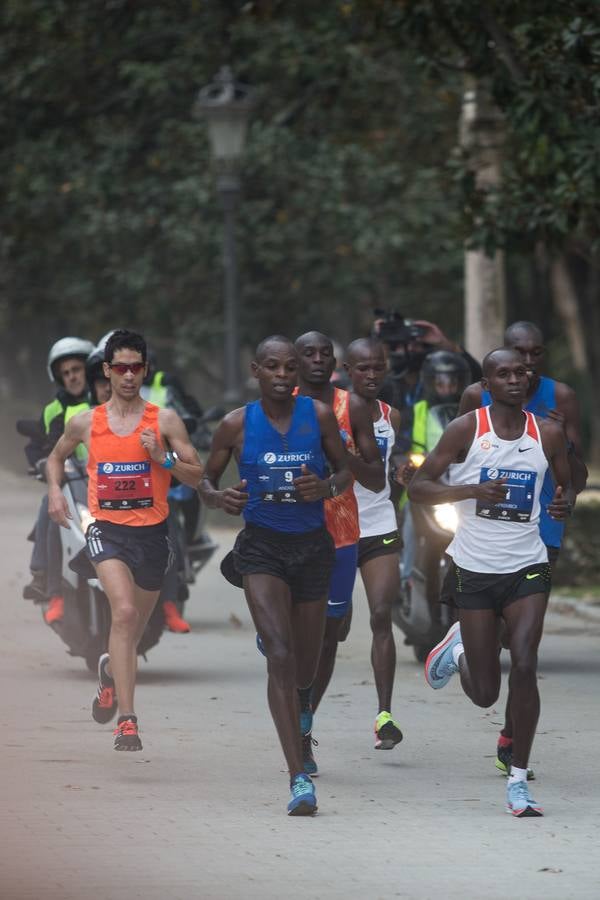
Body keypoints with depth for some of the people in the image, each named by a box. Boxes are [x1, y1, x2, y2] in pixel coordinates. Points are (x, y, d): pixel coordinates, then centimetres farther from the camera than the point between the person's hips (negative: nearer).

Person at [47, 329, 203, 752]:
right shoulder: (86, 423, 4)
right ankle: (127, 720, -26)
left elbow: (197, 476, 1)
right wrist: (55, 490, 5)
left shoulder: (165, 420, 0)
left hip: (152, 531, 2)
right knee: (124, 611, -25)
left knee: (136, 627, 17)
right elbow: (57, 456, 24)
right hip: (106, 527, -2)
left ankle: (111, 670, 55)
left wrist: (163, 458, -15)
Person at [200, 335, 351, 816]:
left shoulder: (319, 416, -2)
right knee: (281, 656, -20)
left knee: (304, 670, 12)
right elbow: (206, 479, 7)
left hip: (312, 543, 2)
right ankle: (299, 778, -22)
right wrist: (219, 497, -16)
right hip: (262, 545, -2)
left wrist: (327, 487, -15)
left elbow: (345, 469, 8)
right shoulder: (237, 424, -4)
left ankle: (295, 711, 55)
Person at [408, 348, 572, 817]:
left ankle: (519, 780, -6)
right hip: (475, 571, -1)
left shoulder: (548, 434, 1)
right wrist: (472, 490, -22)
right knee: (485, 694, 4)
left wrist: (565, 502, -8)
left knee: (525, 666, -17)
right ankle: (458, 649, 41)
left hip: (527, 568, 1)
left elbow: (567, 483, 17)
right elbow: (418, 487, -7)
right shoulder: (466, 429, -7)